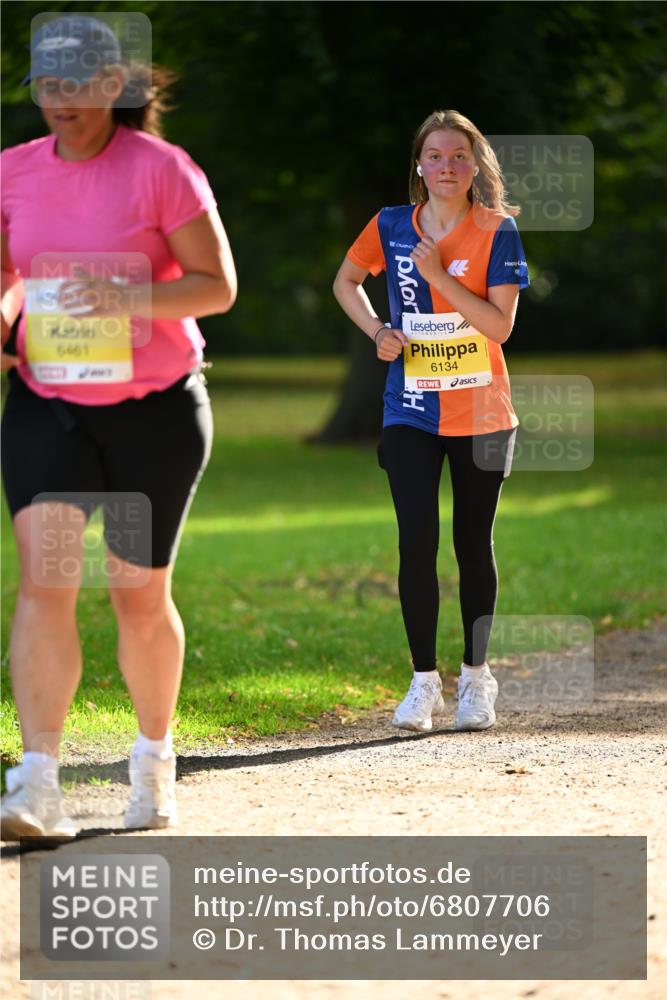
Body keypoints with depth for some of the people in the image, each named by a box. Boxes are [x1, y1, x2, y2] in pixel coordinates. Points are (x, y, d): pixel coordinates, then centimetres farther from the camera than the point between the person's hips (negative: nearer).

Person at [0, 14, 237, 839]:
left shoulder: (160, 168, -9)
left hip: (156, 408, -2)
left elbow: (219, 285, -9)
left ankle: (154, 762, 29)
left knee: (140, 595, 6)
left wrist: (132, 296, -25)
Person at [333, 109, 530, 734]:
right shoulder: (392, 227, 0)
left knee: (474, 544, 8)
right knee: (417, 540, -9)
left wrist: (439, 276, -20)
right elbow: (346, 281, 18)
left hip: (480, 413, -1)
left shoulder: (498, 232, -6)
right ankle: (423, 681, 0)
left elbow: (500, 325, -13)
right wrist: (377, 331, 1)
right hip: (411, 411, 1)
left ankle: (476, 677, 20)